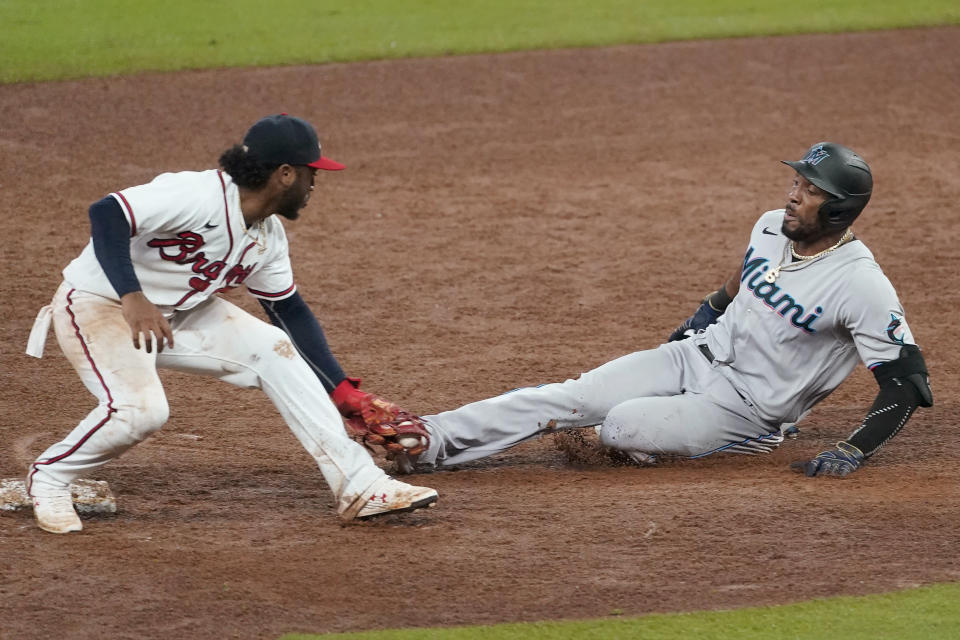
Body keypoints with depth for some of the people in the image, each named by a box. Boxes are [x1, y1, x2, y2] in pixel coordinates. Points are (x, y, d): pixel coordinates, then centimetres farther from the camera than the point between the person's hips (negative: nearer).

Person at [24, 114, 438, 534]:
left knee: (273, 349, -4)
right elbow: (106, 214, -38)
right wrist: (132, 297, -48)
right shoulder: (198, 197, -28)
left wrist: (343, 392, 7)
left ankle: (359, 487, -4)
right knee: (139, 408, -31)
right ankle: (48, 480, -4)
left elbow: (291, 311, 11)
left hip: (177, 313, 8)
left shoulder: (268, 236, 0)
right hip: (95, 305, -8)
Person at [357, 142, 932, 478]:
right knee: (567, 398, -10)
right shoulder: (772, 228, 1)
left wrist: (854, 453, -26)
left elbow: (907, 382, -20)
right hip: (697, 356, 7)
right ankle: (430, 442, -15)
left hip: (746, 409, -7)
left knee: (623, 425, -29)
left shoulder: (862, 285, -22)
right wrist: (696, 323, 20)